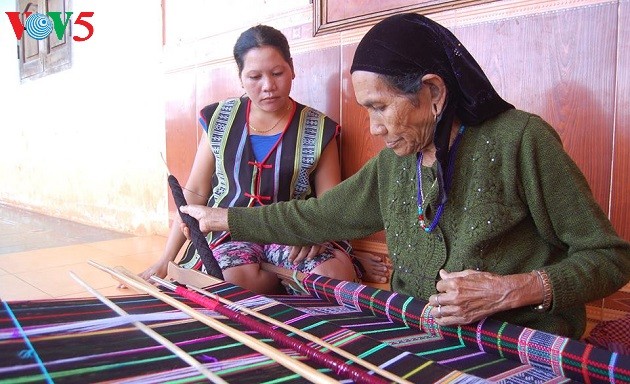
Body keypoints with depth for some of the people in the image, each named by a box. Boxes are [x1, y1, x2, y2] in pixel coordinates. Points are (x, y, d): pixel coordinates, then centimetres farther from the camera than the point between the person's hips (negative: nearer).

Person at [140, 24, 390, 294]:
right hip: (229, 231, 2)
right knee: (237, 281, -34)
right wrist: (166, 260, 5)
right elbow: (195, 193, 9)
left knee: (338, 276, -33)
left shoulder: (318, 129, -1)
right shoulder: (219, 120, 4)